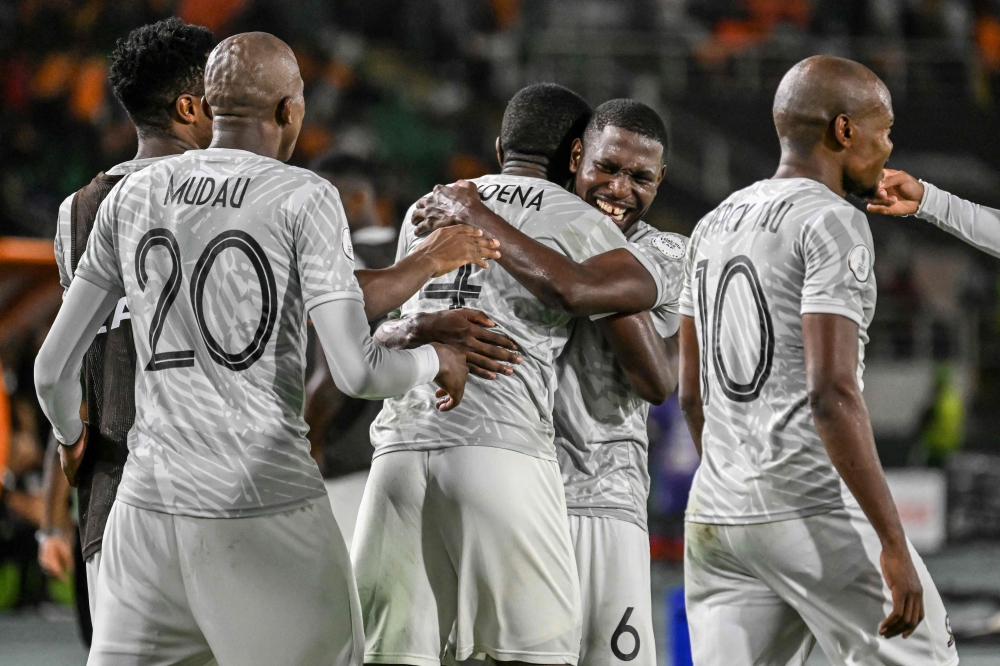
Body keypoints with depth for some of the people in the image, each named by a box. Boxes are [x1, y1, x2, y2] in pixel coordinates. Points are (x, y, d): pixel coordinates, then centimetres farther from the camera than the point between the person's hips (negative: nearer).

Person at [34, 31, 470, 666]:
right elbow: (358, 371, -14)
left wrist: (73, 441, 33)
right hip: (272, 521, -4)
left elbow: (55, 367, 10)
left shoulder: (132, 199, 7)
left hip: (151, 514, 4)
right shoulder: (303, 200, -8)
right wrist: (436, 360, 9)